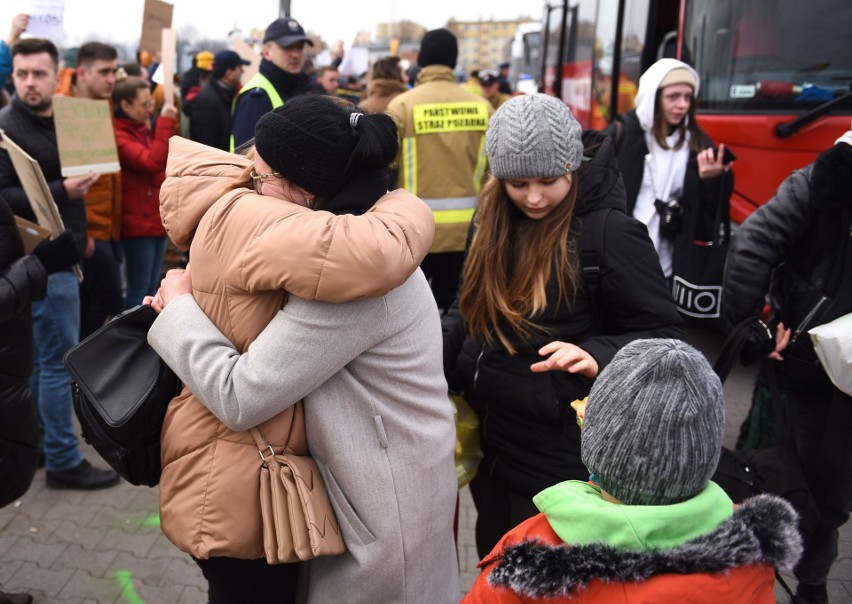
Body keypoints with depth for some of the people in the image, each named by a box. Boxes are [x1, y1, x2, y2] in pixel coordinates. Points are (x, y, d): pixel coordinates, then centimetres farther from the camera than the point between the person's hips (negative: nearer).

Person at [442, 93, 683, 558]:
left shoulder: (609, 232, -19)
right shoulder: (492, 219, 1)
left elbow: (663, 335, -16)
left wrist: (598, 355, -34)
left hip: (559, 457, -6)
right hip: (485, 440, 7)